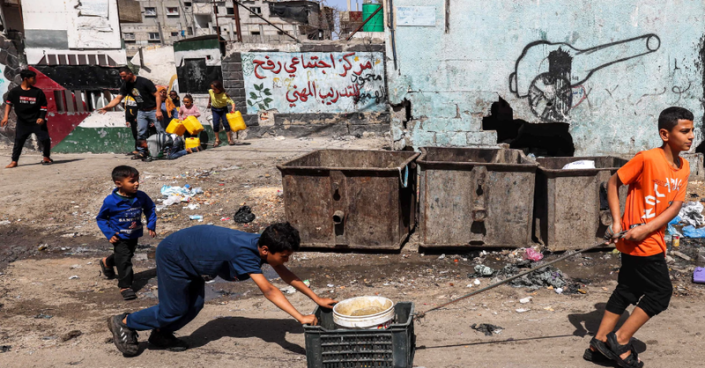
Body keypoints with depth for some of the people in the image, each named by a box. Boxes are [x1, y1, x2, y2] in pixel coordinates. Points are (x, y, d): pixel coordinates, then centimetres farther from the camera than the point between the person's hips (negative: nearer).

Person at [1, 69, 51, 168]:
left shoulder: (38, 92, -1)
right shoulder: (15, 91, -3)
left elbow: (43, 106, 3)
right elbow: (9, 103, 4)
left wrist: (42, 118, -8)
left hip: (37, 122, 1)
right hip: (22, 122, 0)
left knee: (45, 139, -3)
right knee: (18, 141, 2)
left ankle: (46, 157, 19)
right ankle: (14, 161, 10)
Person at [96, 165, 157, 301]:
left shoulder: (141, 197, -15)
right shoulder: (110, 201, -23)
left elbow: (151, 208, 5)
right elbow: (100, 218, -9)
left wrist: (151, 225, -3)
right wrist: (109, 234, -17)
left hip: (134, 235, 5)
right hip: (120, 237, -5)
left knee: (128, 255, 26)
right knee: (124, 260, -10)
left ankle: (107, 262, 55)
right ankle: (125, 286, 4)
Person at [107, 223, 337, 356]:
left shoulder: (262, 244, -13)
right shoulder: (244, 253, -37)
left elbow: (286, 274, -5)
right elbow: (268, 291, -42)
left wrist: (317, 299, -8)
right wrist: (300, 318, -44)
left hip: (190, 254, 8)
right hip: (173, 256, -8)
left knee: (194, 305, 12)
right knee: (174, 310, 3)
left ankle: (160, 335, 32)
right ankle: (123, 323, 21)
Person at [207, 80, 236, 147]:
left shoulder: (224, 95, -28)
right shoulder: (211, 91, -15)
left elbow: (232, 102, -32)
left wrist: (233, 108, -51)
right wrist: (209, 103, 23)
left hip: (223, 109, -3)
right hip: (215, 110, 3)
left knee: (226, 123, -4)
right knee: (215, 124, -5)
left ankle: (229, 139, 7)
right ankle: (217, 140, 7)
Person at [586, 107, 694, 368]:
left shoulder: (684, 168, 3)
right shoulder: (647, 158, -18)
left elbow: (675, 207, -3)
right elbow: (613, 182, -11)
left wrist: (646, 228, -18)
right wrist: (616, 222, -16)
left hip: (652, 239, 8)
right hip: (638, 242, -8)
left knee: (628, 290, 13)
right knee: (661, 292, -1)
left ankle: (599, 344, 23)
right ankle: (619, 342, 10)